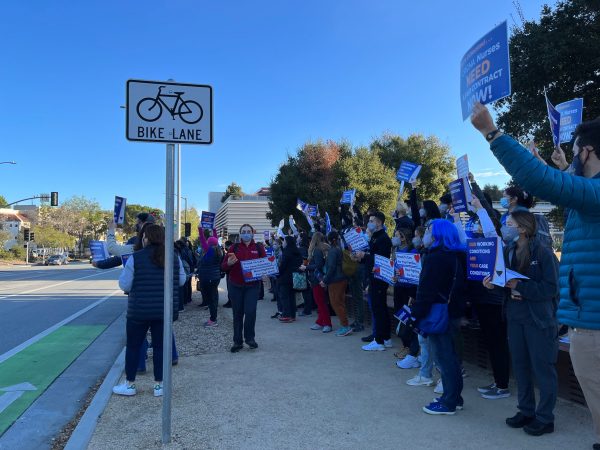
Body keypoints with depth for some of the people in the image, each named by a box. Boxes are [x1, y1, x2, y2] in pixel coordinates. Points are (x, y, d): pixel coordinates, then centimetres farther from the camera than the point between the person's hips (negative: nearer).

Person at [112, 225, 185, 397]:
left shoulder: (135, 258, -11)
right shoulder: (174, 257, -1)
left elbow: (124, 285, -8)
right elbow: (182, 280, 9)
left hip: (139, 310, -3)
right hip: (165, 310, 3)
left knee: (133, 346, 13)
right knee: (160, 345, 12)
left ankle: (130, 384, 24)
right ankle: (159, 385, 19)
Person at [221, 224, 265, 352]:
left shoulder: (258, 248, 5)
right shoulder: (234, 248, 4)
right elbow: (223, 267, 2)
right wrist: (229, 263, -20)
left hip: (252, 286, -1)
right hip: (235, 286, 1)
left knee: (250, 311, -11)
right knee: (238, 314, 7)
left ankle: (249, 338, 12)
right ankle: (238, 342, 19)